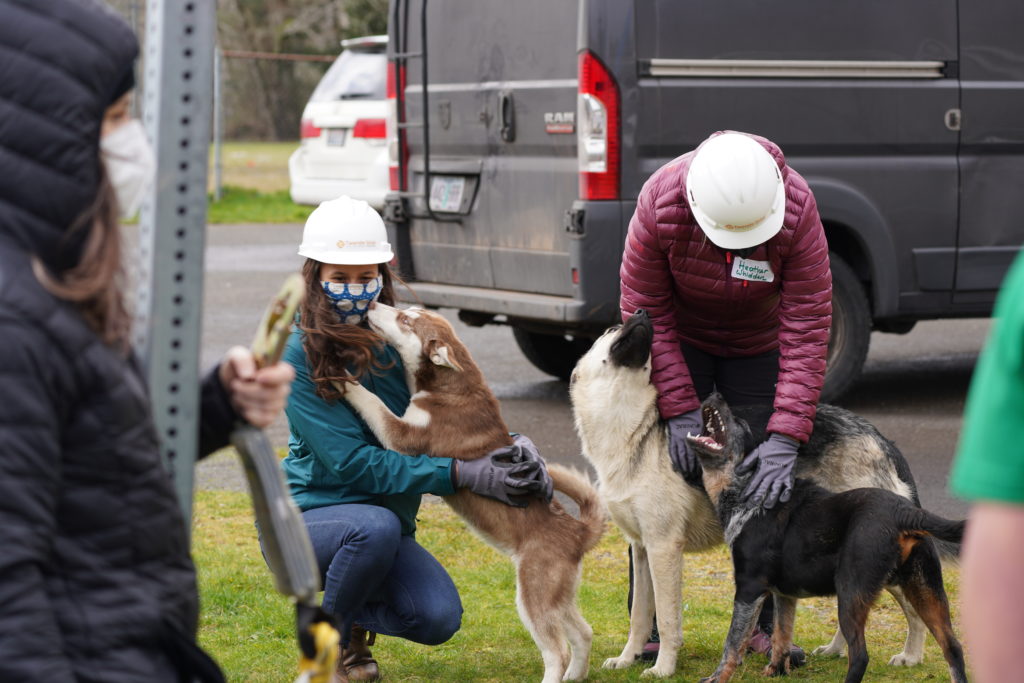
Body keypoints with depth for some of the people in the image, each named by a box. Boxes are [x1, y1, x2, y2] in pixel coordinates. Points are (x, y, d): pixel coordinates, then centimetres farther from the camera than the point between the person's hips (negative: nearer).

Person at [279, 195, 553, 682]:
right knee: (376, 526, -36)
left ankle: (352, 612, 15)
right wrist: (462, 474, -27)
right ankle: (330, 641, -7)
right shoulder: (299, 355, -16)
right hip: (306, 515, -4)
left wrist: (518, 447, -18)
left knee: (438, 618, -20)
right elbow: (352, 462, -22)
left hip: (386, 523, 4)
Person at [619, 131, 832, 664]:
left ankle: (763, 625, 5)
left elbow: (808, 327, -30)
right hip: (679, 336, 0)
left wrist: (786, 438, -35)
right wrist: (679, 409, -26)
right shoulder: (661, 203, -34)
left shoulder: (798, 210, -34)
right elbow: (646, 310, -21)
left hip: (759, 342, 1)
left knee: (767, 479, -5)